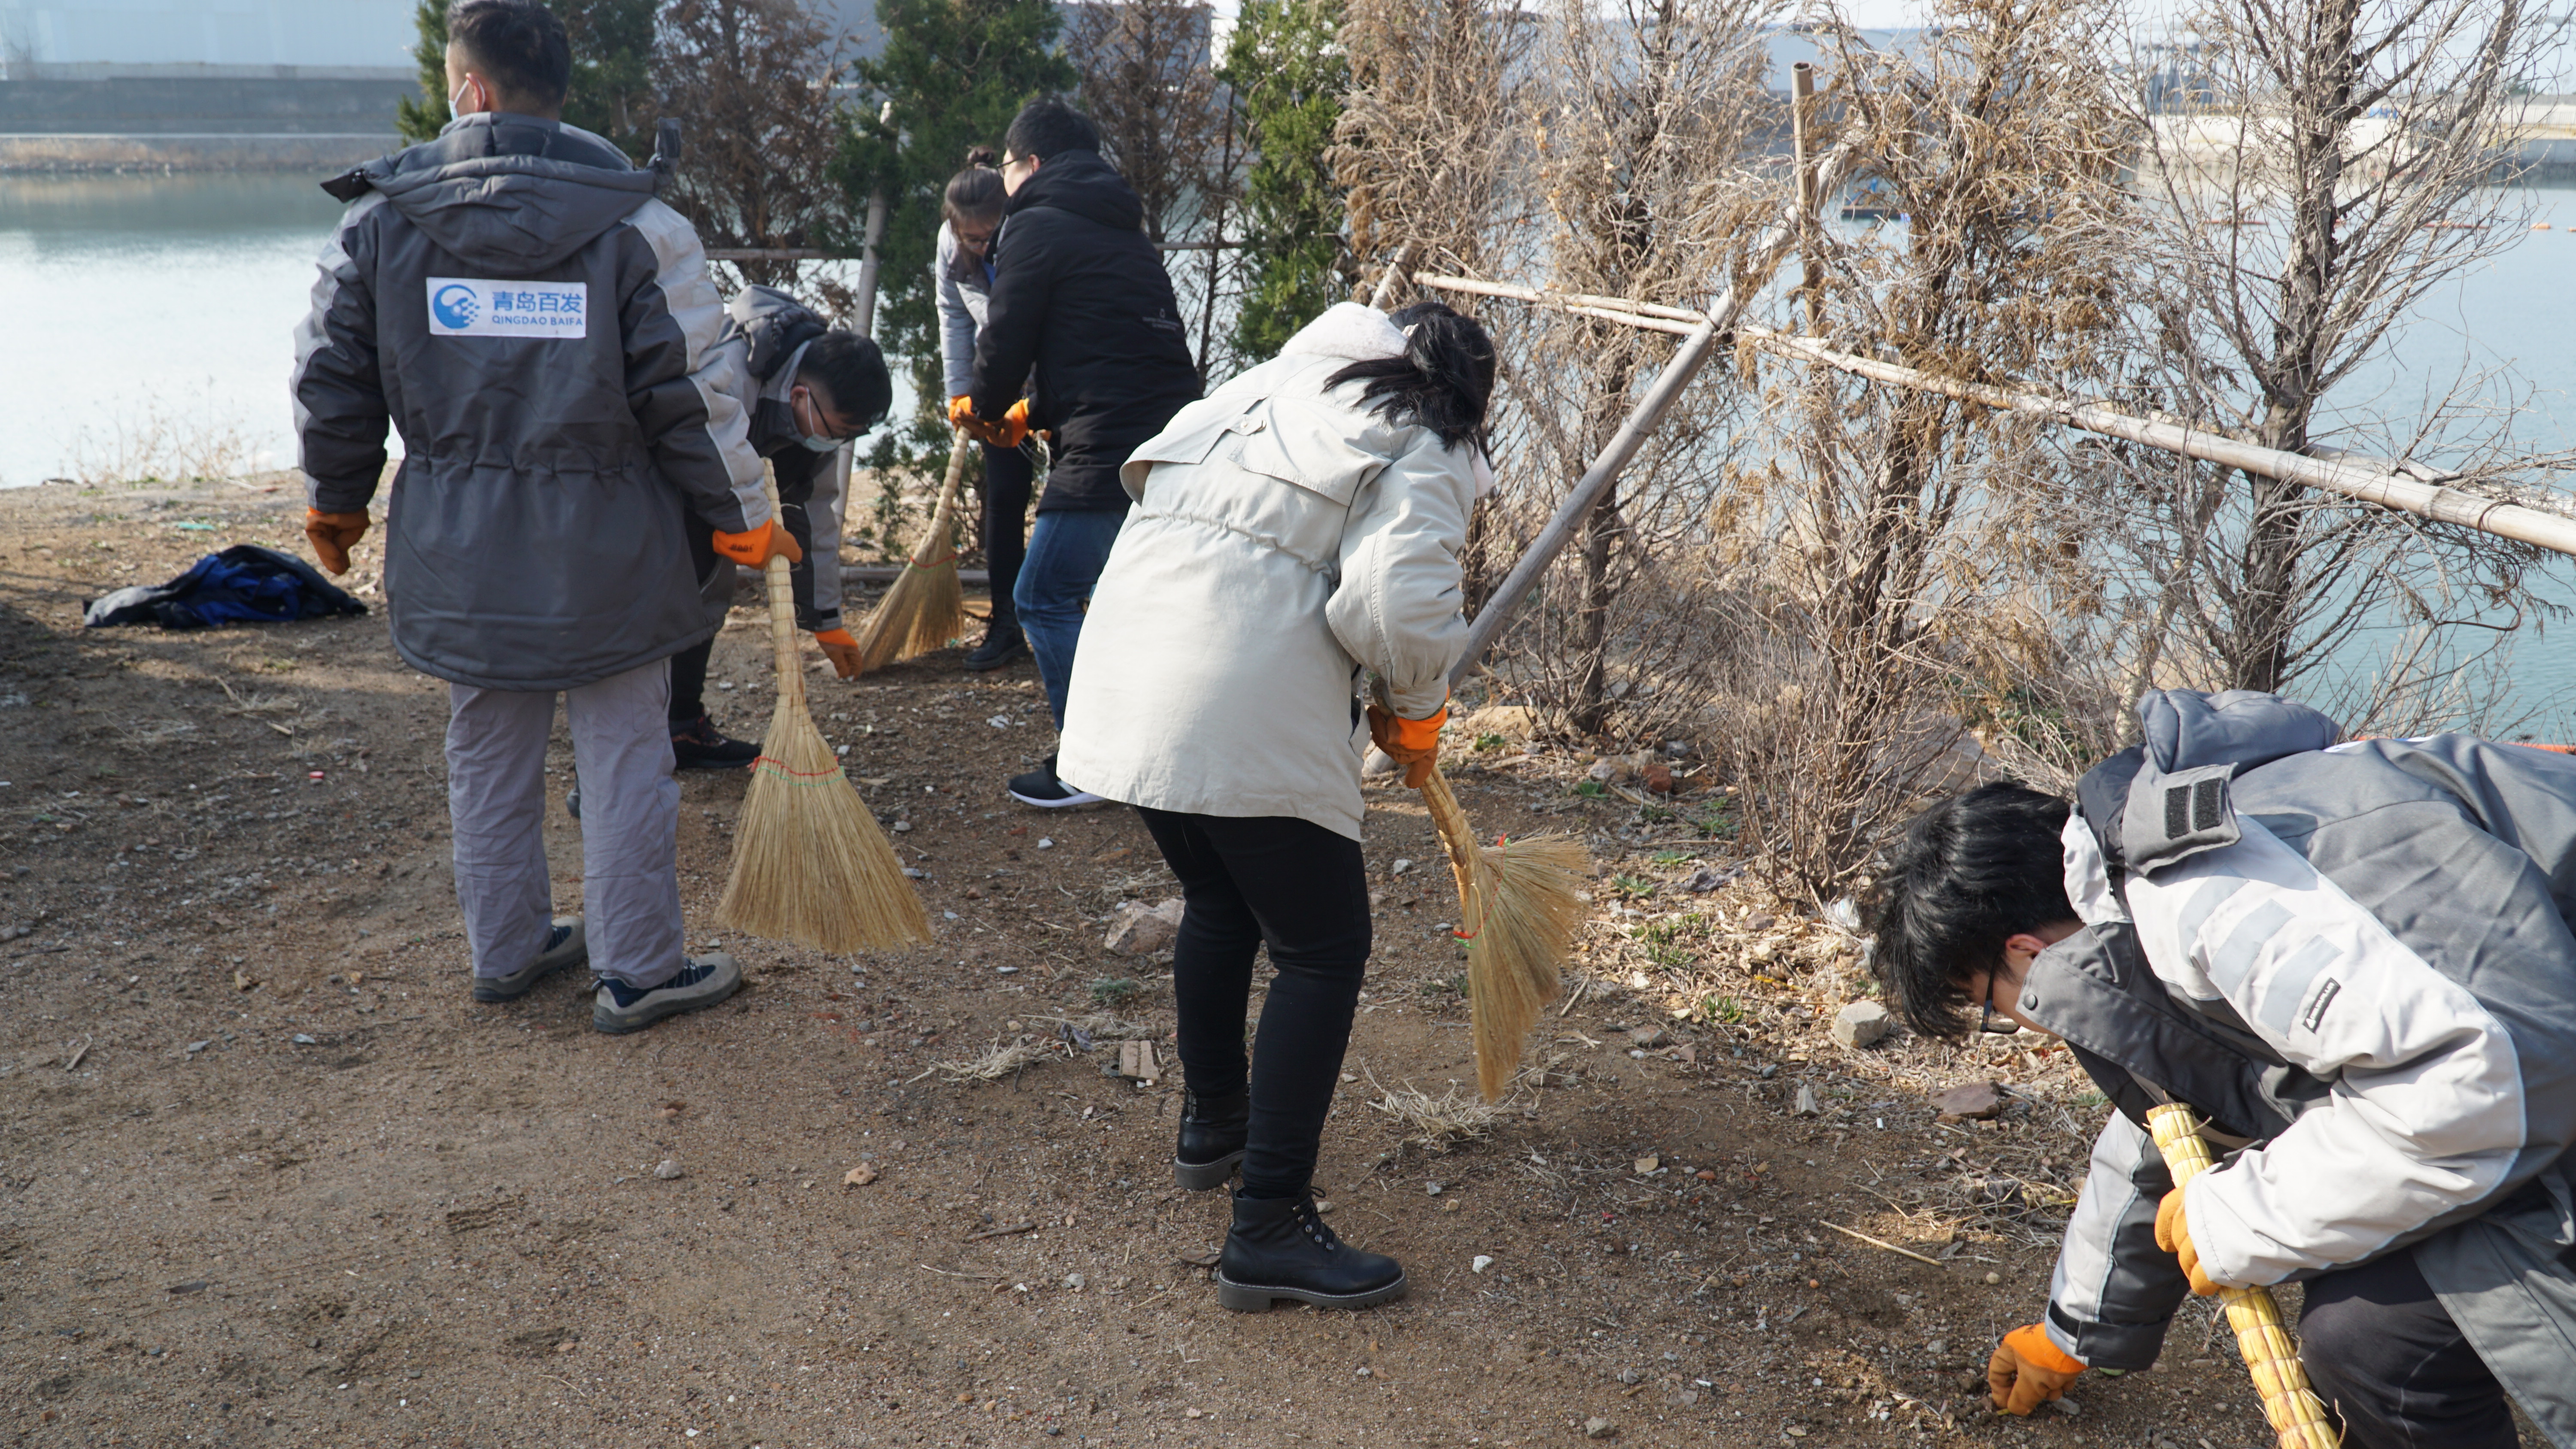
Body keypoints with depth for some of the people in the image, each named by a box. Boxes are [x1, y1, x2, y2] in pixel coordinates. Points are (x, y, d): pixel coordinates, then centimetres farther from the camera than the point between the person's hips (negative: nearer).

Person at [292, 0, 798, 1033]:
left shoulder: (381, 219, -1)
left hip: (457, 550, 3)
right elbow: (695, 392, -10)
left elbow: (333, 378, 6)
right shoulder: (635, 223, -9)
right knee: (624, 760, 6)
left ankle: (507, 950, 31)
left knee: (488, 759, 17)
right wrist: (740, 519, 1)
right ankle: (638, 971, 13)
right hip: (604, 549, -3)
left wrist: (334, 500, 22)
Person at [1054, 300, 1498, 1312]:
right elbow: (1396, 599, -15)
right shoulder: (1428, 453, 2)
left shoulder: (1274, 385, 25)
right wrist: (1418, 705, 5)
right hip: (1249, 716, -8)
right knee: (1323, 949, 4)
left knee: (1220, 901, 28)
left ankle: (1213, 1125, 45)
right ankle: (1269, 1229, 4)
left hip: (1125, 686, 8)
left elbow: (1152, 470, 25)